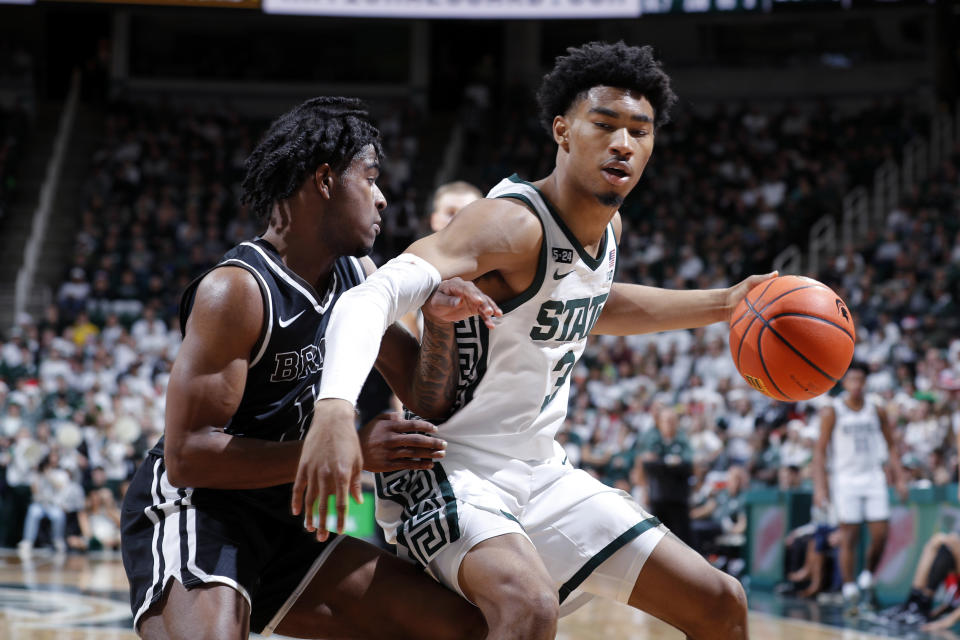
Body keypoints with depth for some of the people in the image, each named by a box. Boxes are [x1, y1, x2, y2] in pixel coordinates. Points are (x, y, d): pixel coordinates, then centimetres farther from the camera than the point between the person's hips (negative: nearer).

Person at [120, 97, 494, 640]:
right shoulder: (236, 290, -19)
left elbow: (427, 403, 14)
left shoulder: (355, 275, 8)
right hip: (193, 513, -8)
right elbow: (186, 455, -24)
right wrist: (347, 449, -27)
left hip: (286, 526, 9)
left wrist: (440, 323, -7)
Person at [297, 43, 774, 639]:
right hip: (449, 470, -9)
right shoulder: (513, 223, -23)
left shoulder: (607, 228, 4)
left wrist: (721, 304, 23)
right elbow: (370, 298, -38)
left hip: (540, 471, 9)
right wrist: (334, 410, -56)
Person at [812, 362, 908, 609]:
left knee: (880, 534, -4)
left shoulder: (876, 411, 7)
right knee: (849, 536, -6)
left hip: (873, 478, 3)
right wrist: (820, 486, -10)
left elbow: (891, 446, 14)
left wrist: (899, 478, 5)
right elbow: (820, 451, -3)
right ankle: (848, 586, 1)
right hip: (845, 479, -3)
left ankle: (868, 576, 17)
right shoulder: (832, 412, -3)